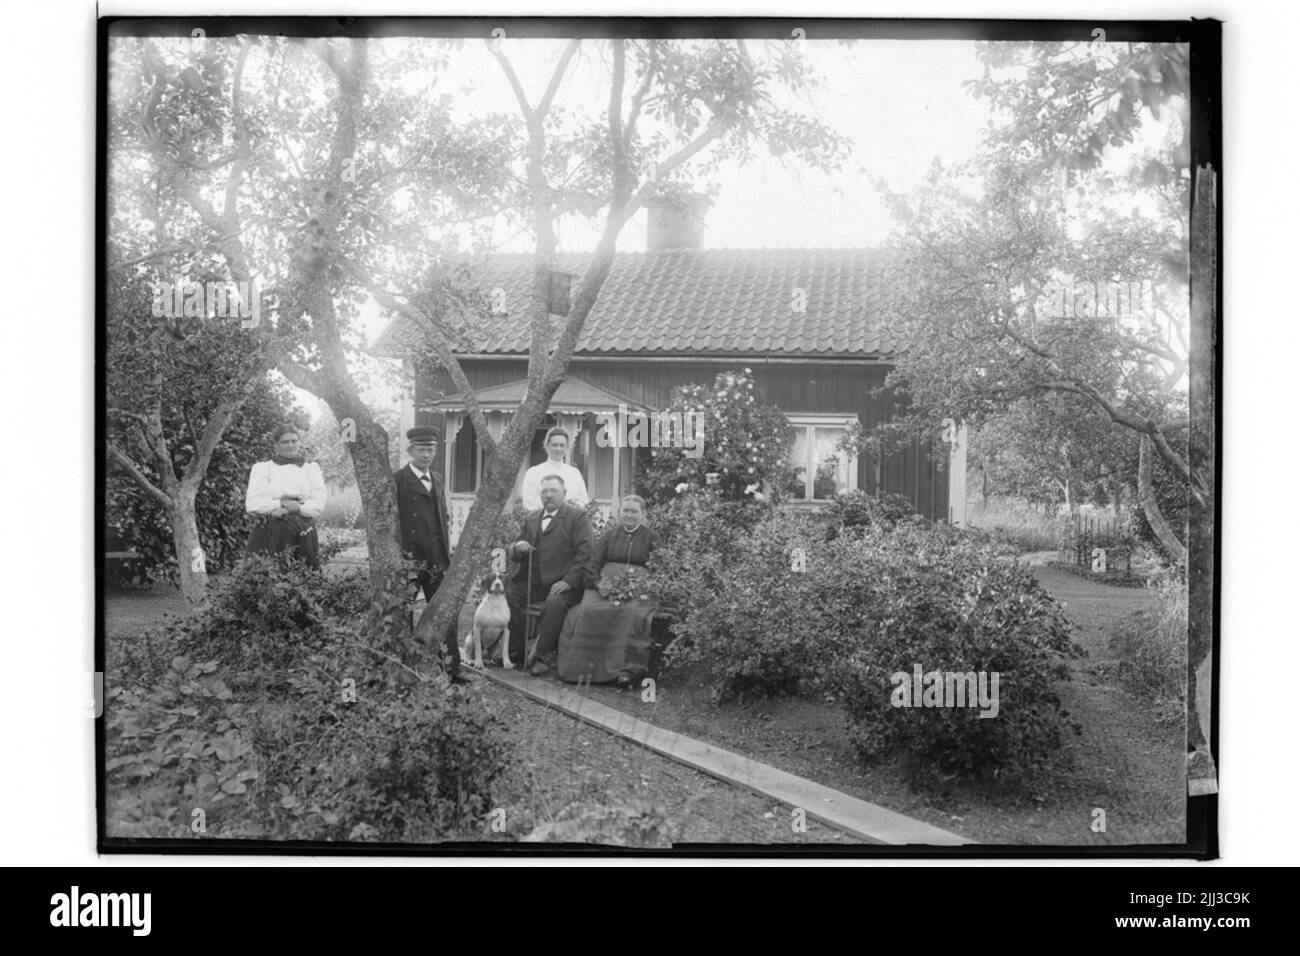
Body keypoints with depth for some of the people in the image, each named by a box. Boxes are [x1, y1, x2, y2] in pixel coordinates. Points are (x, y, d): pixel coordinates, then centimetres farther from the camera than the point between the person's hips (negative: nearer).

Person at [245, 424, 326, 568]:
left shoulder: (311, 468, 17)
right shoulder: (262, 468, 12)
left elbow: (319, 504, 5)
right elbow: (251, 504, -1)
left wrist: (297, 508, -12)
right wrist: (281, 503, -10)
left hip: (302, 533, 1)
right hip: (269, 533, -1)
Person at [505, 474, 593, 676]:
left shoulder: (577, 516, 3)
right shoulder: (530, 518, 19)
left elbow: (584, 553, -6)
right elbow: (515, 554, 21)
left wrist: (568, 581, -18)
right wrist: (517, 547, -5)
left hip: (563, 583, -5)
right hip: (532, 582, 5)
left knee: (554, 603, -34)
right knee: (506, 596, -19)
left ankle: (543, 657, -23)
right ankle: (516, 652, -8)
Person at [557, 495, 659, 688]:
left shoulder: (651, 538, 10)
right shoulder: (609, 536, 17)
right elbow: (594, 564, 13)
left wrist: (646, 587, -10)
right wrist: (598, 585, -5)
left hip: (637, 591, -2)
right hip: (606, 587, 2)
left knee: (633, 615, -35)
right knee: (587, 612, -28)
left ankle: (627, 670, -36)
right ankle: (581, 667, -26)